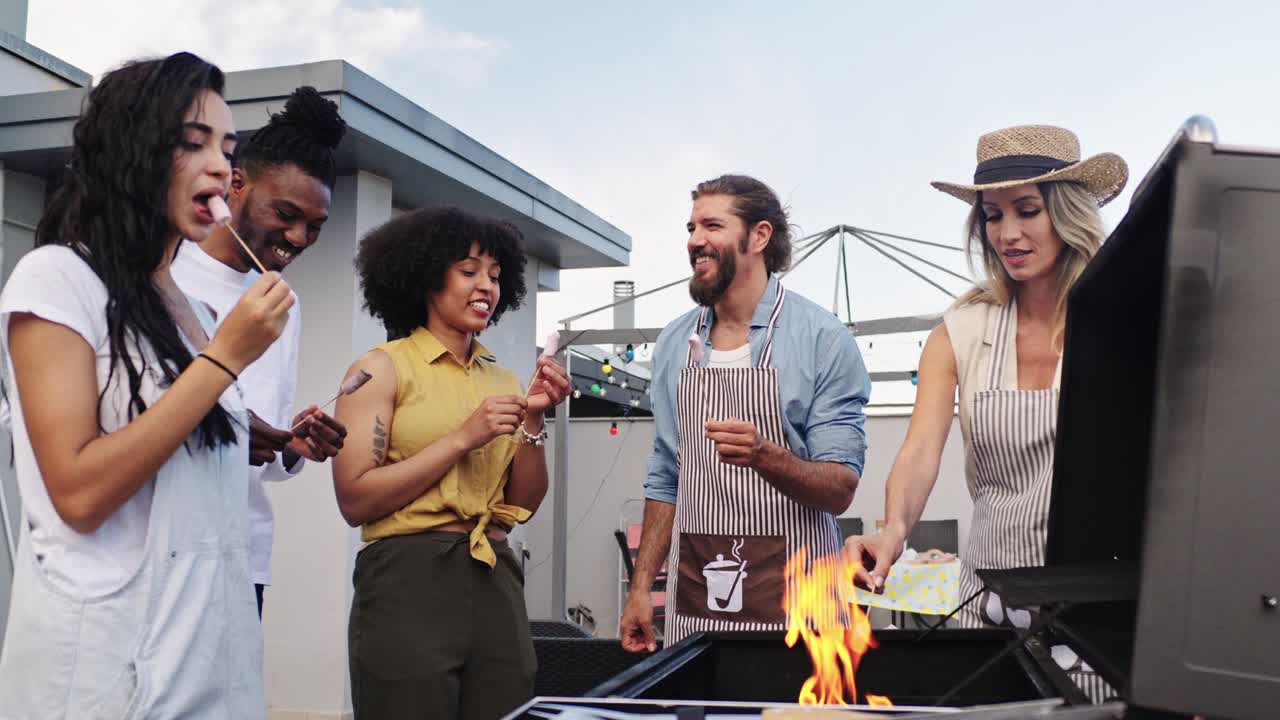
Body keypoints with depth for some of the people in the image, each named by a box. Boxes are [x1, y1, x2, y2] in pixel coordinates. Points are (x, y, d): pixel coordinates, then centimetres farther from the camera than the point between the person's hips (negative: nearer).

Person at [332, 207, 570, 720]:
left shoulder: (501, 380, 11)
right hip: (409, 581, -5)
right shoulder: (383, 367, -3)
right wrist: (463, 438, -13)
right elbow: (354, 500, -11)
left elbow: (523, 504, 10)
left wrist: (533, 420, -4)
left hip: (496, 583, 5)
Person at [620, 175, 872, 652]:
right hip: (692, 595, 4)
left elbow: (840, 490, -11)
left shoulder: (822, 338, -9)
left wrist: (764, 456, -29)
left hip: (790, 596, -4)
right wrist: (641, 587, 8)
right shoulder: (673, 344, 7)